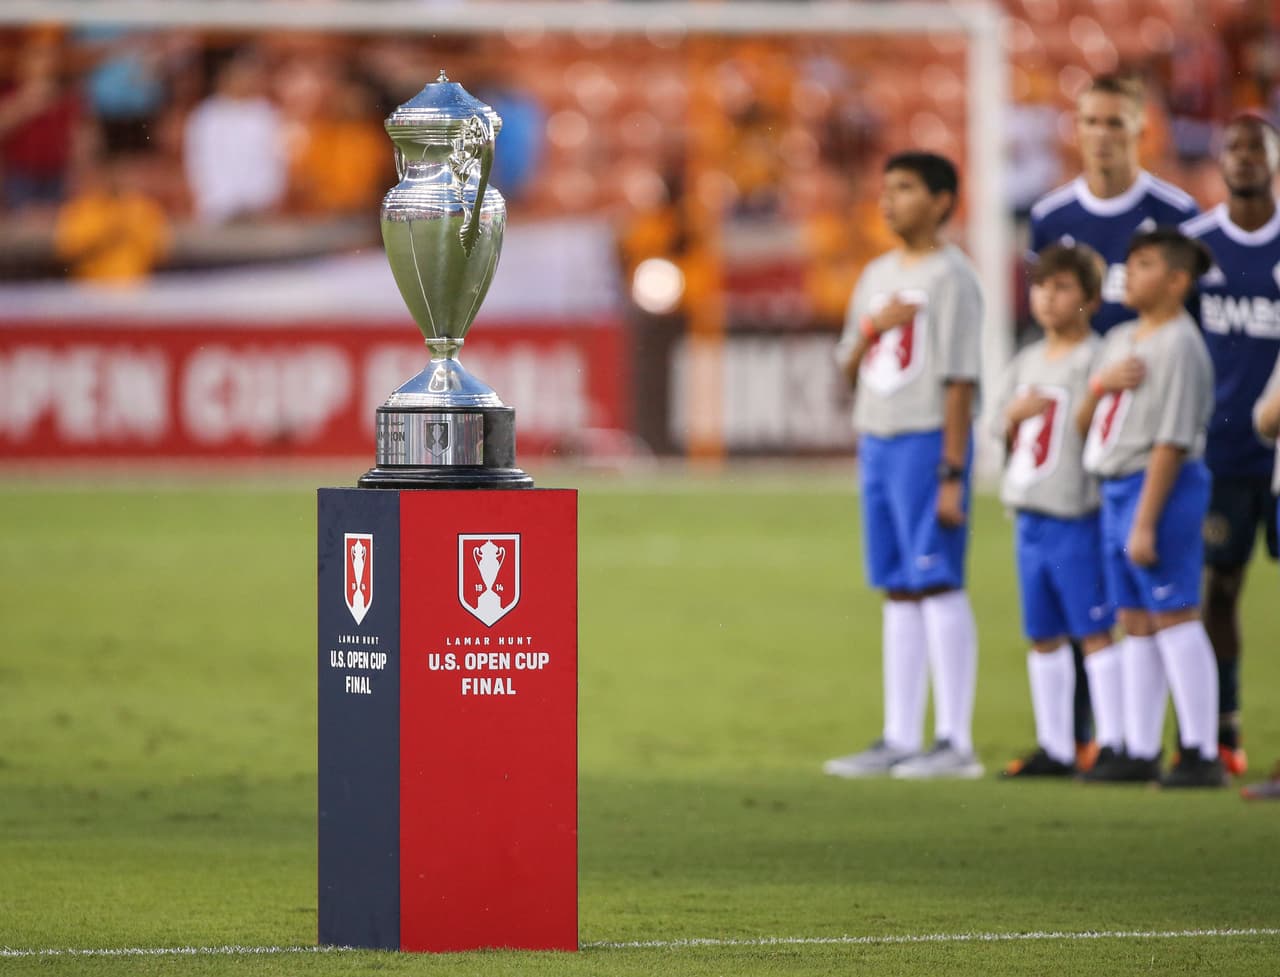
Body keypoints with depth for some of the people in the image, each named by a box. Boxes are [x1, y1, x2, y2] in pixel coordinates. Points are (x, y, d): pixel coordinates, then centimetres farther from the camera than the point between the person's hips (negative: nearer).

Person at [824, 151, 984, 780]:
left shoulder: (950, 276, -7)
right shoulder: (878, 276, 17)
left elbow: (959, 381, -12)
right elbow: (848, 370, 20)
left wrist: (951, 474, -17)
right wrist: (871, 329, -2)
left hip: (928, 440, -8)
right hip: (876, 441, 8)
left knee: (938, 585, -9)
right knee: (900, 592, 9)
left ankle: (955, 742, -8)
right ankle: (901, 739, 11)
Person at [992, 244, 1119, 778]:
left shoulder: (1096, 361, -8)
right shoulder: (1025, 363, 15)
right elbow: (1004, 432, 19)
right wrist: (1015, 414, 0)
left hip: (1077, 517, -7)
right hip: (1031, 515, 7)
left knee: (1095, 631, -7)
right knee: (1043, 635, 11)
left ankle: (1113, 742, -4)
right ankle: (1054, 747, 18)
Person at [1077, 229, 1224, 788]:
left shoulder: (1179, 345, -12)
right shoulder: (1120, 341, 15)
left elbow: (1170, 442, -17)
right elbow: (1084, 424, 16)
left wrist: (1145, 522, -20)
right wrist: (1099, 386, -7)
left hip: (1162, 486, -9)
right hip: (1115, 488, 9)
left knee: (1173, 617, -9)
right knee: (1135, 621, 11)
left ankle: (1201, 754, -8)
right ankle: (1140, 752, 15)